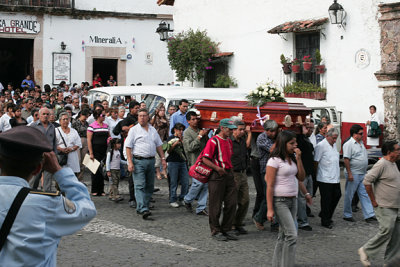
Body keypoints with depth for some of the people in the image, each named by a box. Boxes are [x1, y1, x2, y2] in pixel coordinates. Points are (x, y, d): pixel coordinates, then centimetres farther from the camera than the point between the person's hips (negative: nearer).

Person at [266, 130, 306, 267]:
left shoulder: (293, 158, 11)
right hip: (280, 201, -7)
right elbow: (270, 186, -13)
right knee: (292, 235, -13)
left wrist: (298, 159, -3)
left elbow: (301, 178, 6)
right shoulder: (275, 160, -12)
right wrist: (270, 209, -16)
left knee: (284, 235, 11)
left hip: (293, 200, 7)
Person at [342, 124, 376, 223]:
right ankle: (347, 215, 14)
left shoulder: (361, 143, 13)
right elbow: (346, 159, -19)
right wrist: (349, 173, -23)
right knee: (349, 195, 3)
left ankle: (369, 215, 7)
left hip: (362, 174, 8)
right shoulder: (349, 144, -14)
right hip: (353, 174, -8)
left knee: (364, 194, 6)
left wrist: (365, 171, 21)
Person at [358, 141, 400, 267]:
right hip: (385, 208, -9)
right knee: (386, 232, -12)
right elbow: (367, 181, -20)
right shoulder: (382, 164, -16)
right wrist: (374, 201, -16)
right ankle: (366, 251, 6)